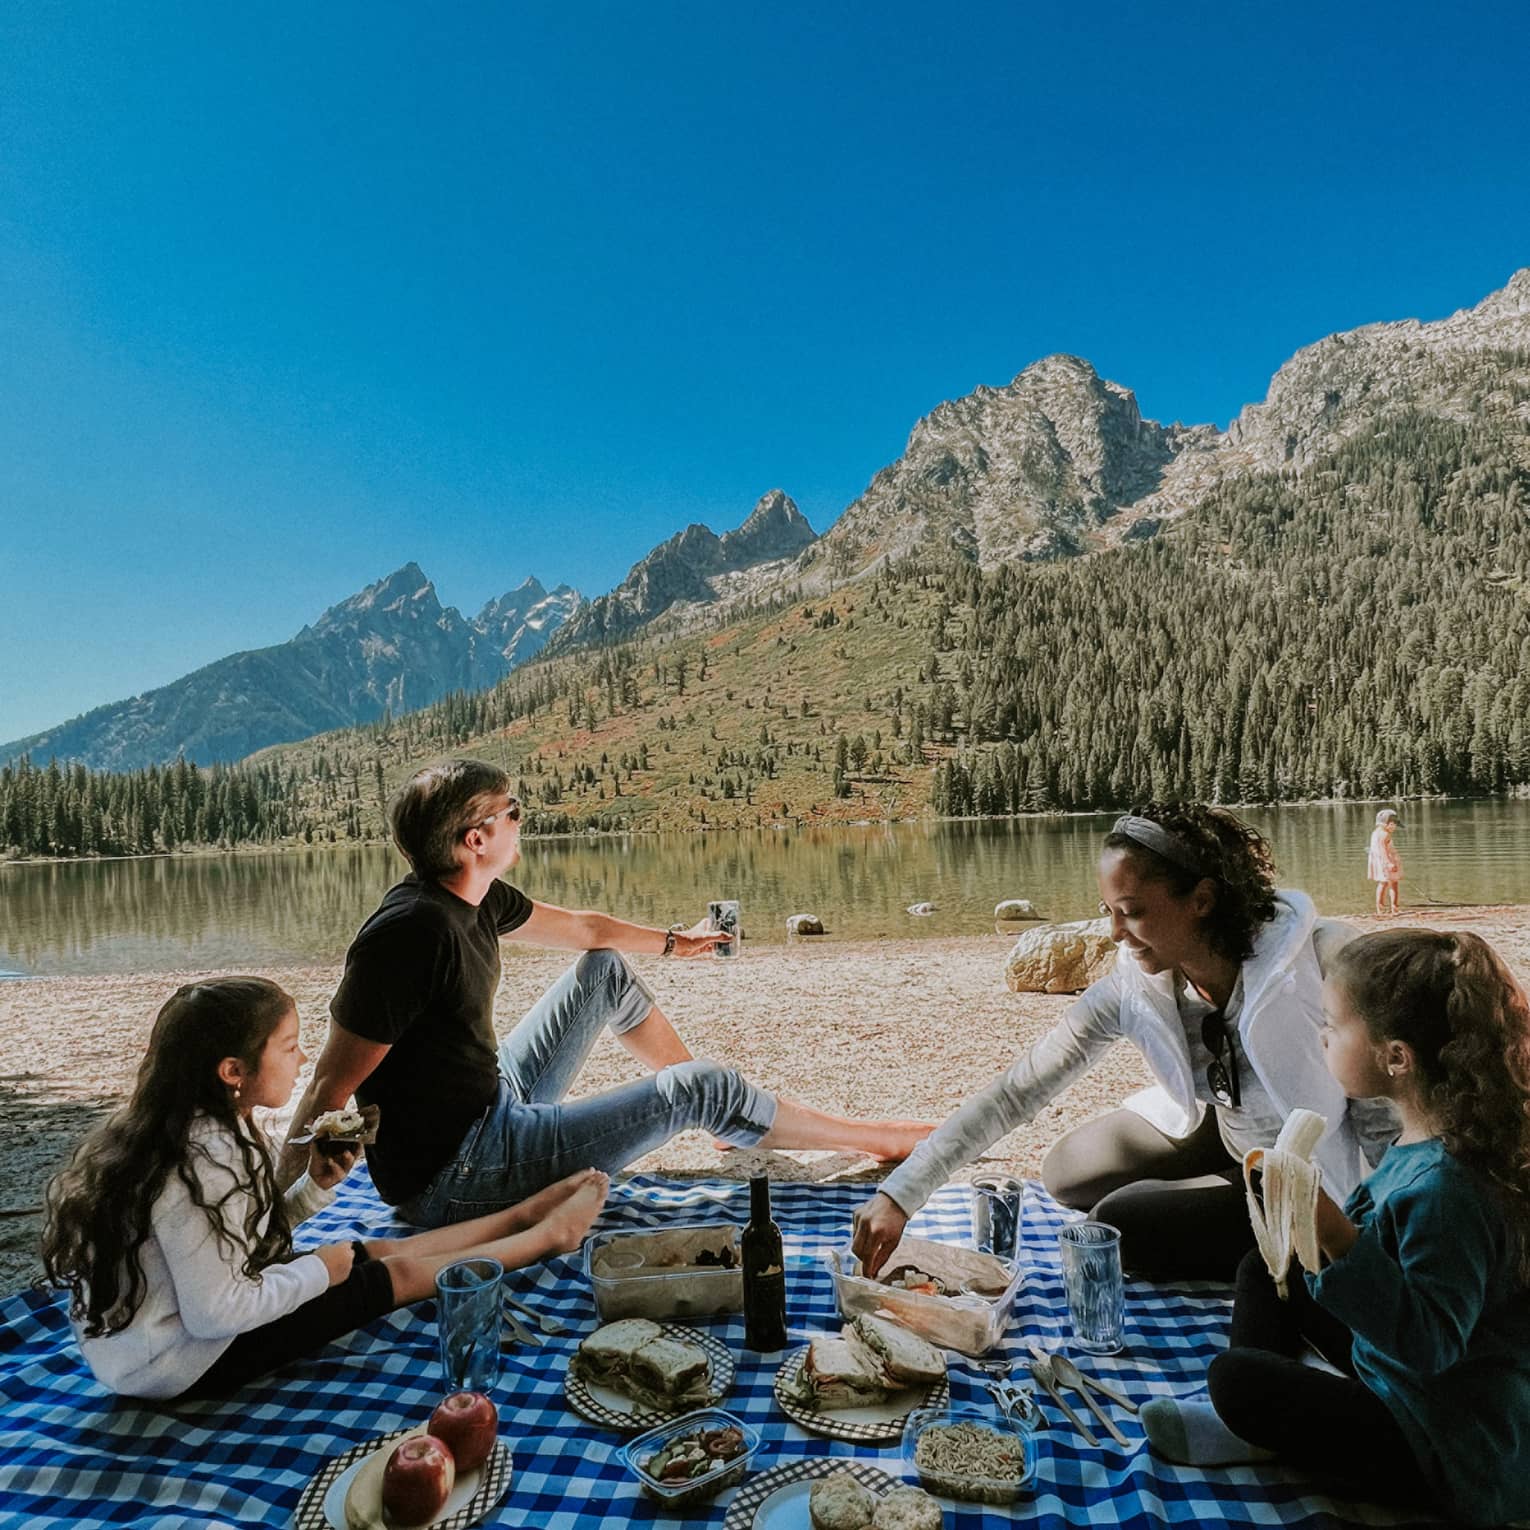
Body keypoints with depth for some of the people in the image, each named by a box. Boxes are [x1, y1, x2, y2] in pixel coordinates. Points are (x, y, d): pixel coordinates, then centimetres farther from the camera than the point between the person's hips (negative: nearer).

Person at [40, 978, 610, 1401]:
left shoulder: (208, 1130, -1)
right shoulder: (202, 1163, -31)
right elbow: (216, 1314, -29)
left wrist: (317, 1186, -4)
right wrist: (319, 1271, -15)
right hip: (186, 1362, -8)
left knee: (382, 1250, 12)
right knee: (398, 1273, 0)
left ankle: (524, 1214, 27)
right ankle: (548, 1235, 16)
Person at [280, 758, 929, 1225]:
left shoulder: (474, 898, -1)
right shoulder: (410, 931, -28)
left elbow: (582, 927, 16)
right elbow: (331, 1086, -25)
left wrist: (671, 941, 29)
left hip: (495, 1103, 10)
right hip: (455, 1177, -10)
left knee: (606, 971, 16)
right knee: (694, 1090, -11)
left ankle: (722, 1116, 28)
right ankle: (875, 1139, 8)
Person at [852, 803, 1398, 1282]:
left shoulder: (1324, 962, -33)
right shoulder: (1133, 986, -20)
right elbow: (1015, 1091, -21)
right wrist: (899, 1194, -26)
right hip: (1224, 1129, 5)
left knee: (1121, 1223, -16)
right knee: (1066, 1175, 6)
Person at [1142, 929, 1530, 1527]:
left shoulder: (1445, 1187, -34)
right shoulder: (1425, 1142, -5)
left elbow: (1429, 1343, -35)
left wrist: (1341, 1241, -45)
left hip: (1451, 1460, -9)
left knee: (1237, 1377, -20)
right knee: (1264, 1270, 14)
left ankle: (1257, 1438, 13)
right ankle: (1245, 1420, 9)